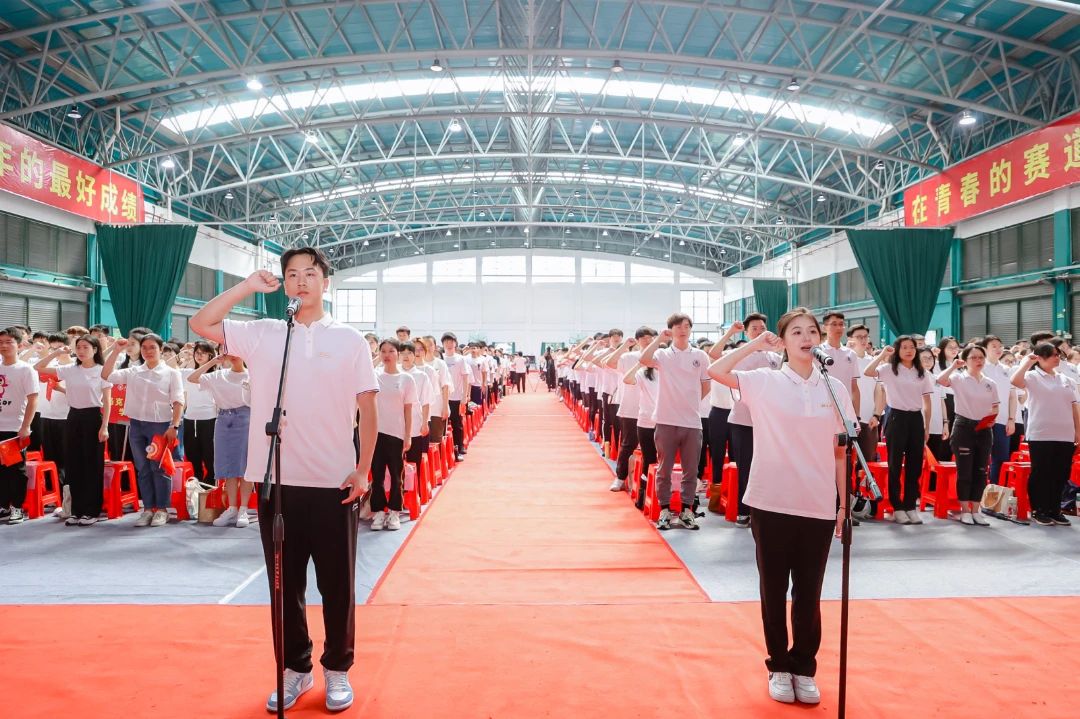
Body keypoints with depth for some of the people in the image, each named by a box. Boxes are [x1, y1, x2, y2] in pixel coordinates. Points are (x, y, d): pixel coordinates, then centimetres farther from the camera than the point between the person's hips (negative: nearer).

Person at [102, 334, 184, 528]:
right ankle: (148, 508, 16)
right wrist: (116, 351, -3)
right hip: (136, 424, 4)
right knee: (142, 468, 8)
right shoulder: (133, 372, 9)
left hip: (160, 425, -4)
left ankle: (162, 509, 9)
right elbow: (106, 375, 3)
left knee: (159, 467, 0)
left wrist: (174, 426, -12)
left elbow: (178, 402, -3)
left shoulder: (171, 373, 1)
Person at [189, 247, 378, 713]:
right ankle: (295, 669, 30)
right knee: (285, 583, 13)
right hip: (277, 481, 2)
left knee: (337, 583, 8)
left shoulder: (349, 340, 1)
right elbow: (201, 324, -1)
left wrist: (363, 470, -6)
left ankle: (337, 669, 26)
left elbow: (367, 408, 0)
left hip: (334, 483, -2)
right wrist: (249, 286, -2)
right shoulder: (262, 335, 6)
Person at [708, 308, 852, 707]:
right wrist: (755, 344, -12)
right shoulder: (765, 382, -4)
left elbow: (839, 451, 8)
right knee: (774, 589, 10)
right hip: (771, 503, -2)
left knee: (809, 593, 10)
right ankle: (778, 666, 26)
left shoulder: (835, 388, 4)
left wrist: (844, 503, 7)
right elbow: (715, 371, -18)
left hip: (818, 506, 2)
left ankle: (804, 668, 27)